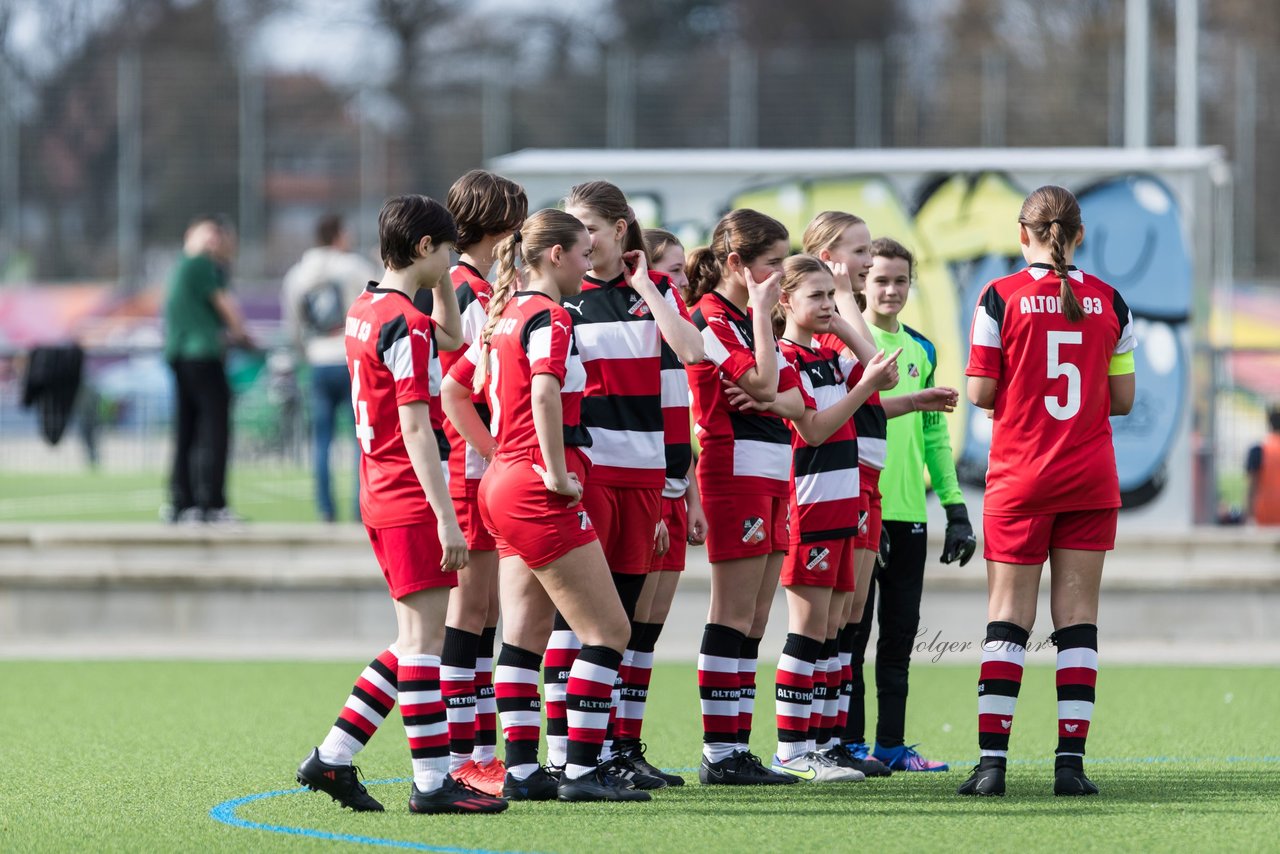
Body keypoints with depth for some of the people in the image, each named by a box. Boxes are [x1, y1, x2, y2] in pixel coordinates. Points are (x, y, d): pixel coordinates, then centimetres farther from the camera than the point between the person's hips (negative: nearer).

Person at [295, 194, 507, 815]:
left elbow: (454, 340, 31)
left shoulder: (364, 312, 14)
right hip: (410, 500, -10)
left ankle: (332, 757, 15)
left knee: (416, 640, 14)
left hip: (378, 495, 10)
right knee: (425, 633, -7)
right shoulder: (406, 325, -16)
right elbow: (415, 427, -20)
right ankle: (432, 781, -6)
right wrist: (446, 517, -21)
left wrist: (441, 281, 19)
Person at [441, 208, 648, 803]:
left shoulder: (504, 315, 14)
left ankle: (521, 768, 9)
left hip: (505, 481, 9)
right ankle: (582, 769, -6)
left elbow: (453, 391, 22)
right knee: (608, 630, -5)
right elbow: (545, 391, -30)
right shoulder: (549, 317, -13)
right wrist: (555, 469, -23)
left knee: (525, 636, 10)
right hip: (540, 495, -9)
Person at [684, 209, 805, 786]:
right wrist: (762, 307, -13)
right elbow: (760, 380, -21)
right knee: (734, 618, -9)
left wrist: (770, 402, -9)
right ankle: (719, 753, -8)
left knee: (754, 623, 7)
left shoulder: (752, 319, 19)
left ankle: (738, 748, 9)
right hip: (736, 471, -9)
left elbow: (793, 399, 14)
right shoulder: (710, 317, -9)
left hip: (772, 477, 9)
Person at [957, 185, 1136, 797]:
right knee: (1078, 616, 4)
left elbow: (981, 393, -7)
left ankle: (992, 761, -5)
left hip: (1019, 476, -2)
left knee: (1008, 615, 1)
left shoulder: (1000, 297, -6)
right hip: (1091, 480, 2)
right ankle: (1071, 762, -2)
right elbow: (1123, 399, 5)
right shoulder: (1109, 301, 2)